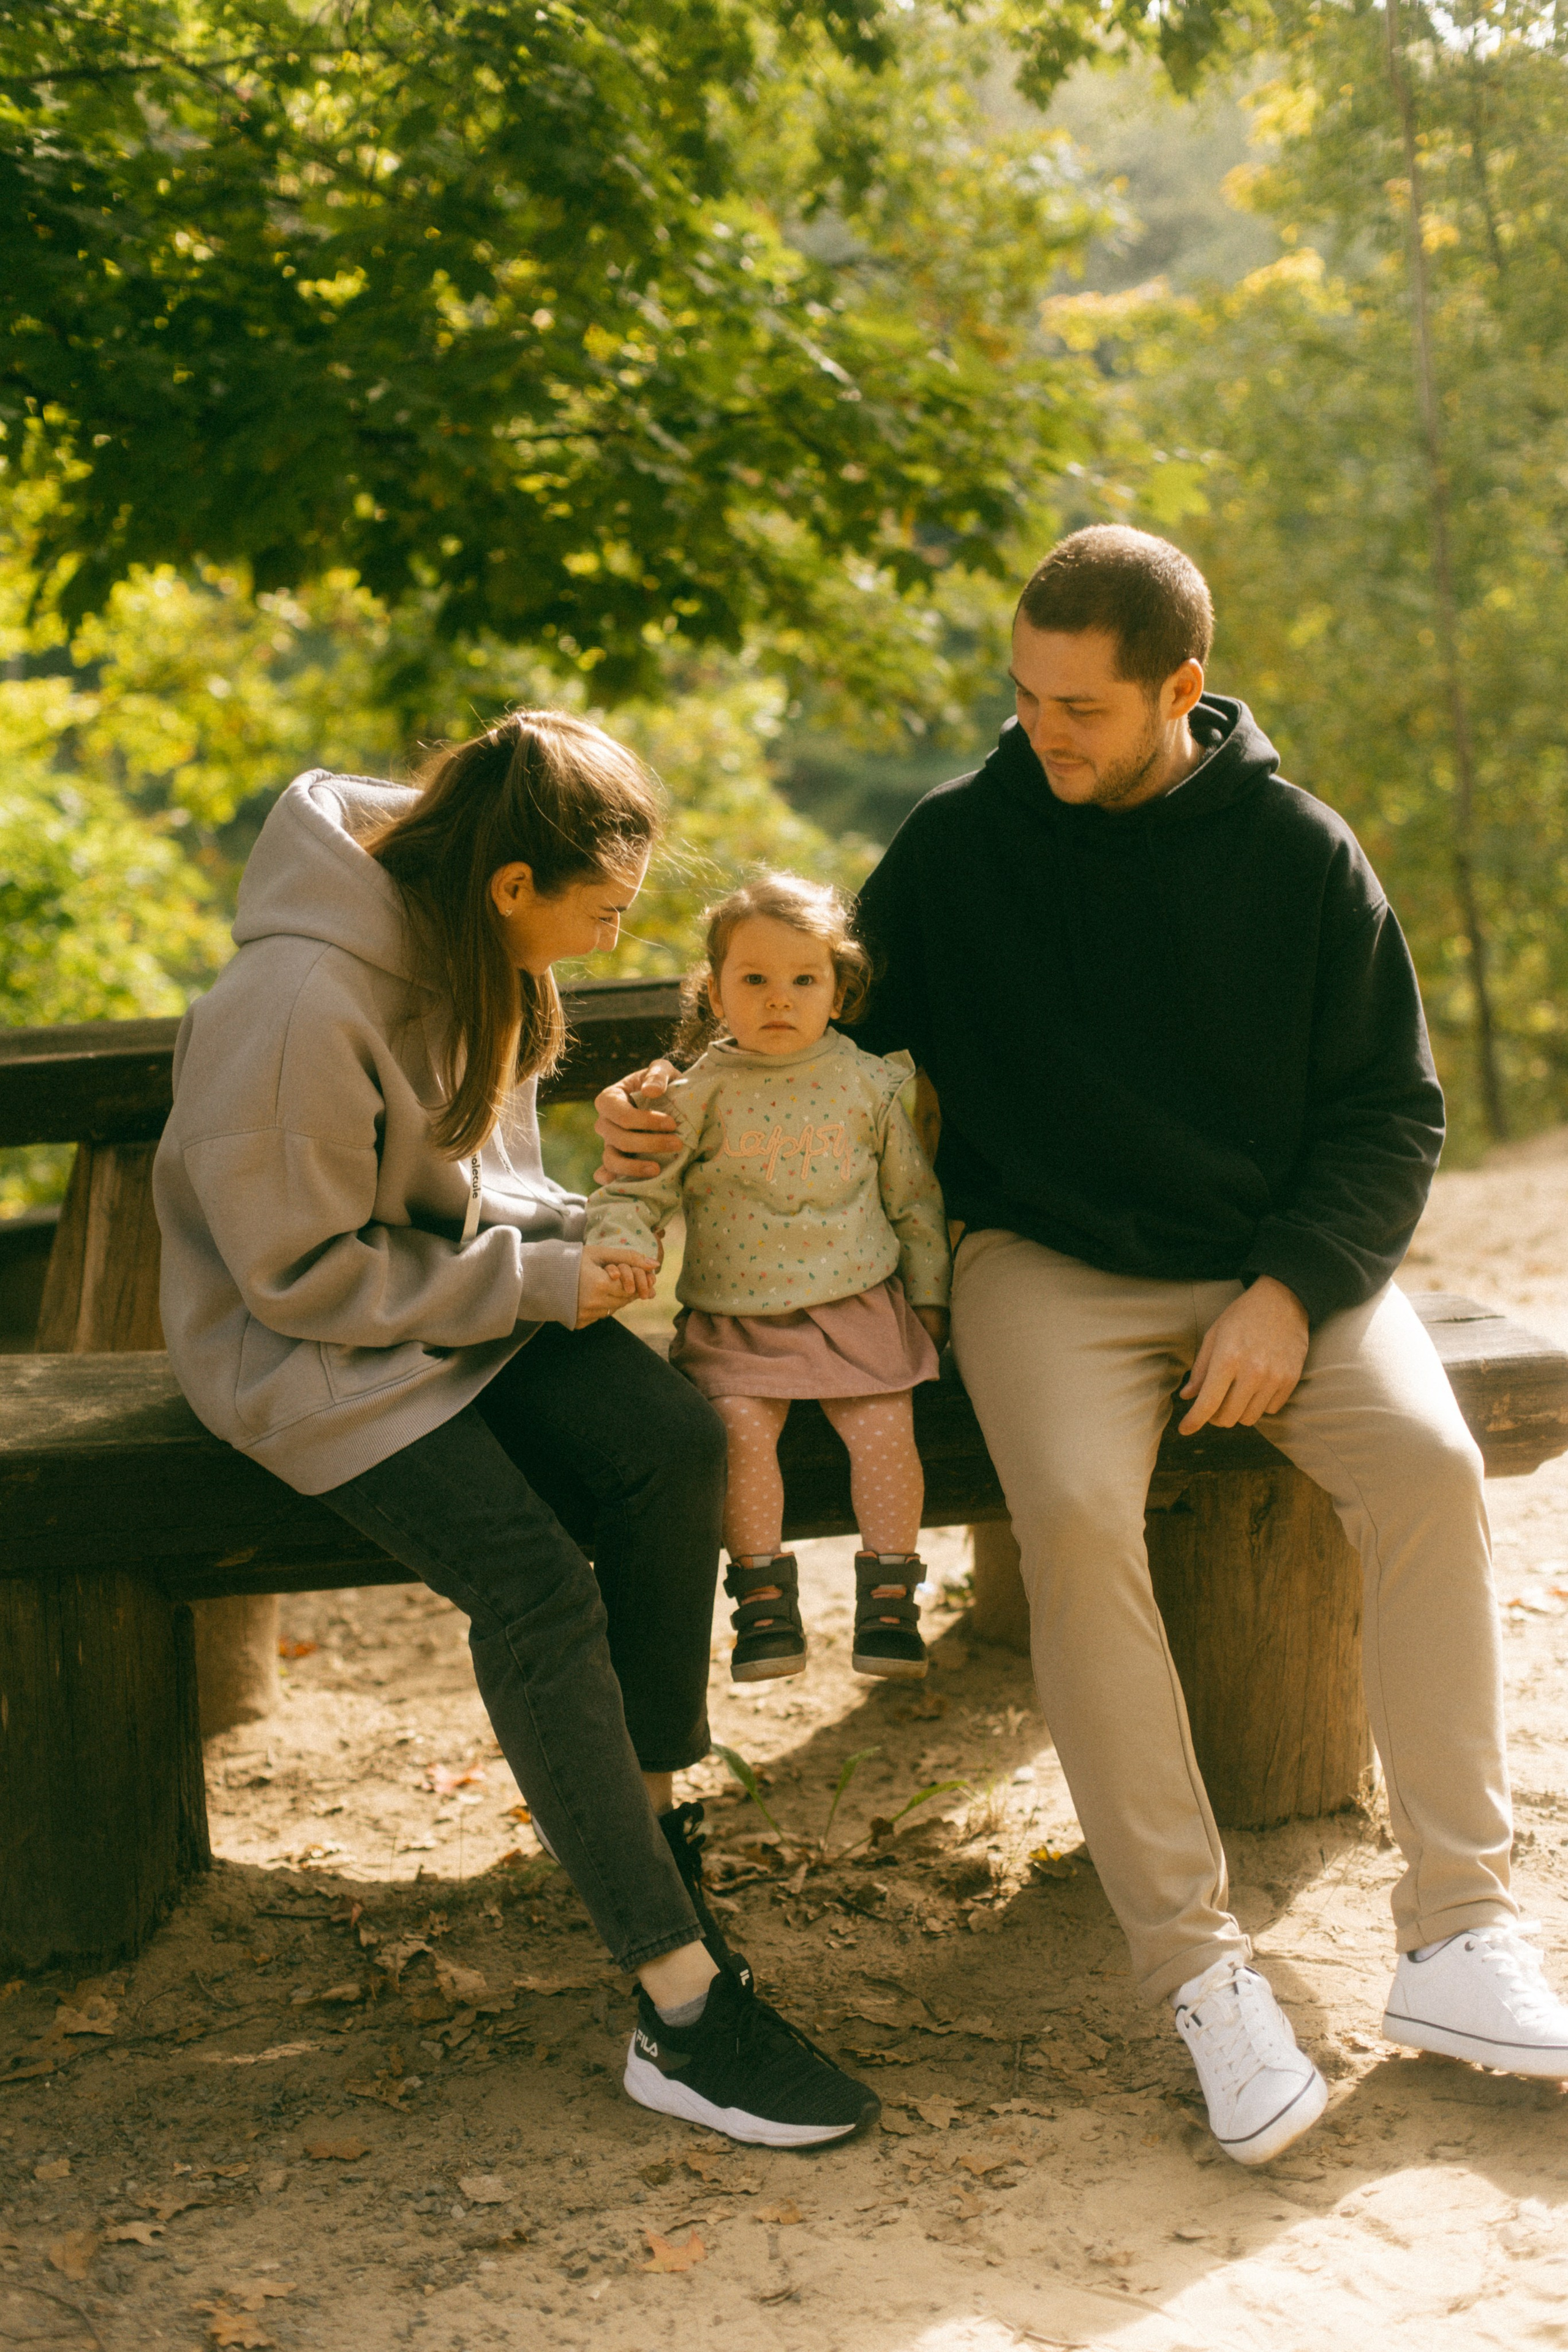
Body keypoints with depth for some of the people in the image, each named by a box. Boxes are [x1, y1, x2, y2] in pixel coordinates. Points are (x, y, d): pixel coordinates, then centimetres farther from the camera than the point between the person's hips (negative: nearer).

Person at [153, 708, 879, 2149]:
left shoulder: (474, 948, -2)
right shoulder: (297, 1005, -28)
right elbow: (302, 1271, -21)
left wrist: (565, 1237, -3)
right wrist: (533, 1281, -18)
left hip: (464, 1282, 7)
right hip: (307, 1346, -7)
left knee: (677, 1444, -20)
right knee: (535, 1583, -26)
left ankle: (646, 1809, -3)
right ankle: (682, 2008, -20)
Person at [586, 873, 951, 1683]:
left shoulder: (865, 1084, 5)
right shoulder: (699, 1098, 0)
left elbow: (914, 1197, 13)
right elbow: (629, 1193, -1)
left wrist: (928, 1296, 11)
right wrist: (621, 1251, -21)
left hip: (859, 1305, 1)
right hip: (736, 1320, -1)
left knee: (883, 1425, -18)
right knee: (740, 1424, -24)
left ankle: (889, 1593, -3)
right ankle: (763, 1593, -10)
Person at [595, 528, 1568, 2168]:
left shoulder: (1298, 851, 2)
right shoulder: (957, 848, 2)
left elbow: (1391, 1108, 5)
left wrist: (1291, 1290, -10)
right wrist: (668, 1123, -10)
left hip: (1283, 1256, 1)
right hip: (1048, 1265, -1)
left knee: (1427, 1462, -26)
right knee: (1075, 1513, -31)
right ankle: (1194, 1968, -21)